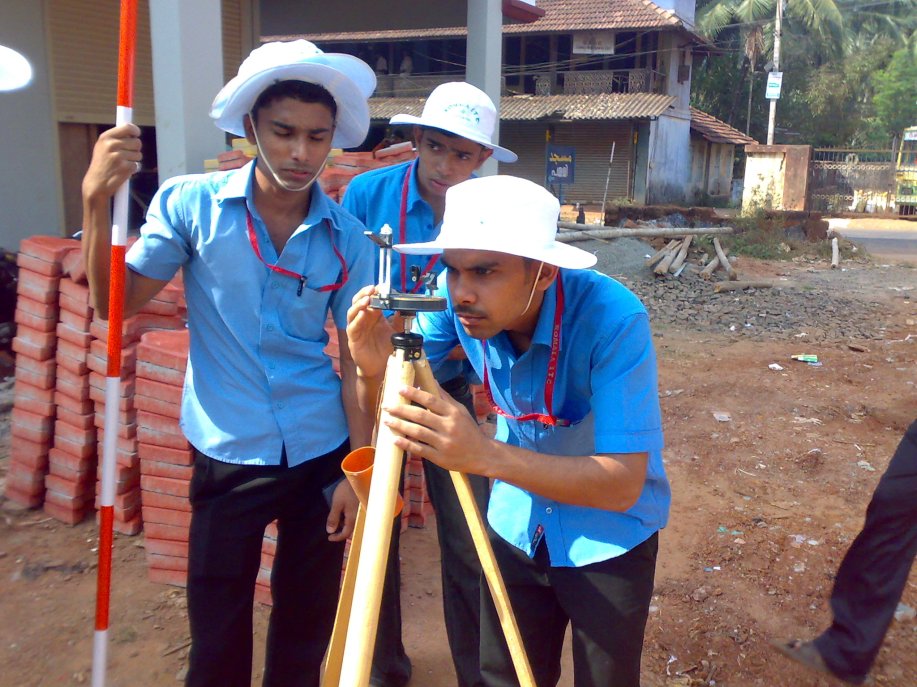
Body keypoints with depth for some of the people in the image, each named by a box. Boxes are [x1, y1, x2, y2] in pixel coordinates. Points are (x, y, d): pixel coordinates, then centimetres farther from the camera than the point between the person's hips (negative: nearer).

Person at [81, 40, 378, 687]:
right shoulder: (191, 203, -7)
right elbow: (116, 304, -8)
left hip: (321, 454, 2)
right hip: (226, 456, -1)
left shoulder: (348, 238, -4)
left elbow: (355, 362, 0)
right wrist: (97, 203, -21)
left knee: (307, 628, 17)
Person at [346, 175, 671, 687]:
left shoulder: (613, 318, -31)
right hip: (517, 524, 4)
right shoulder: (459, 300, -19)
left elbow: (624, 484, -34)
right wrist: (375, 368, -33)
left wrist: (485, 455, -47)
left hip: (610, 536, -3)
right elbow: (392, 407, -9)